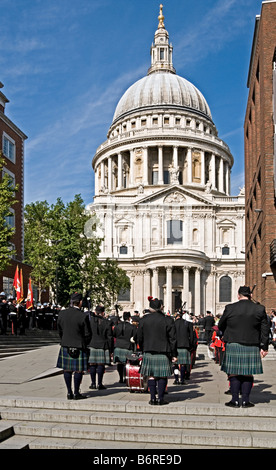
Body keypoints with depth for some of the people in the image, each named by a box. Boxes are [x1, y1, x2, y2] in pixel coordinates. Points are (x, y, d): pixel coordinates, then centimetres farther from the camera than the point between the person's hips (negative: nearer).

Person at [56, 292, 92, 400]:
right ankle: (76, 393, 9)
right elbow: (88, 334, -8)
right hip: (79, 346, -4)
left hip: (65, 346, 5)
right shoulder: (83, 316, -15)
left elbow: (59, 330, 10)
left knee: (67, 370, 11)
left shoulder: (62, 313, -1)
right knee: (78, 370, 5)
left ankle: (69, 392, 16)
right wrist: (84, 344, 10)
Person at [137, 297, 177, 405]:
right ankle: (160, 398, 4)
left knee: (151, 376, 8)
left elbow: (139, 338, 8)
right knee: (162, 376, 4)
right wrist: (174, 354, 2)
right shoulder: (167, 320, -5)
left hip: (148, 352, 2)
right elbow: (172, 338, -4)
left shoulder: (143, 320, 3)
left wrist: (143, 350, 21)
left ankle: (153, 398, 8)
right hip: (163, 352, -2)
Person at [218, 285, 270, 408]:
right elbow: (265, 330, 1)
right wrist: (264, 347, 7)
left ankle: (235, 400, 5)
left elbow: (220, 326, 7)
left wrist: (227, 336, 26)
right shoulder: (260, 309, 0)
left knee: (234, 373, 6)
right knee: (248, 374, 9)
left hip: (233, 345, -1)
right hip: (251, 347, 1)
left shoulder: (230, 308, -4)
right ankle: (245, 400, 8)